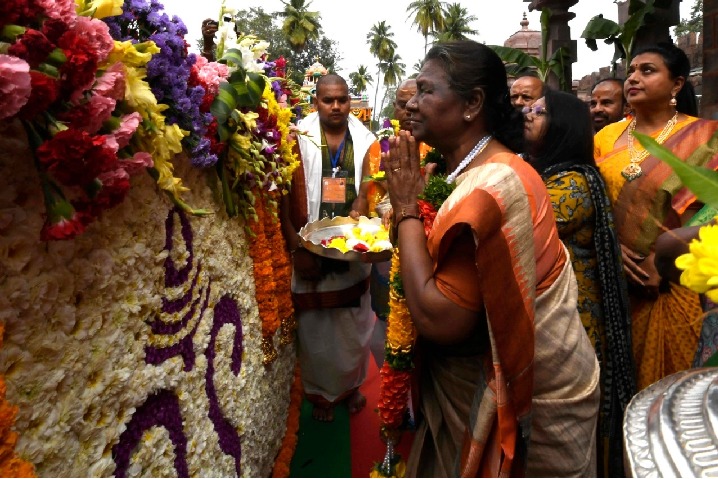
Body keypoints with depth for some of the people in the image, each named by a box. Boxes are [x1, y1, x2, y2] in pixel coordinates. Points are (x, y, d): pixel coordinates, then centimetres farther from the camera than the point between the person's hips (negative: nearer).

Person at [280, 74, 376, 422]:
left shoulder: (365, 141, 3)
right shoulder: (300, 139, -5)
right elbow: (286, 196, -8)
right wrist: (297, 247, -15)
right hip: (311, 249, -2)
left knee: (353, 323, 16)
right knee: (315, 326, 10)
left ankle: (352, 383, 40)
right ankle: (321, 392, 32)